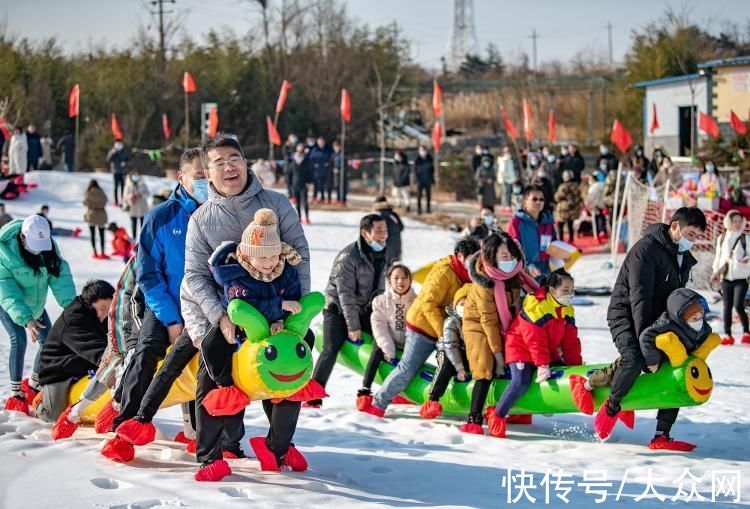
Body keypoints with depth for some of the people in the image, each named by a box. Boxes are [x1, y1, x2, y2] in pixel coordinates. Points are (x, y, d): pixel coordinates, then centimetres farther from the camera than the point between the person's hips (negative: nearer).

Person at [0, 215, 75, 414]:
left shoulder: (48, 247, -18)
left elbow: (60, 277, -23)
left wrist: (69, 303, -39)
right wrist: (25, 319, -46)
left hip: (34, 302, 5)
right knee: (19, 339, -21)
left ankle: (34, 385, 18)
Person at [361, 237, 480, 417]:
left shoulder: (464, 274, 5)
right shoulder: (444, 272, -21)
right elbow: (429, 304, -25)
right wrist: (443, 332, -28)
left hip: (442, 329, 8)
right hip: (423, 325, -8)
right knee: (407, 369, -5)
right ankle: (379, 402, 5)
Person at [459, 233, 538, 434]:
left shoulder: (516, 271, -13)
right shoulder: (485, 283, -30)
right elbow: (489, 320, -25)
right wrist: (498, 353, -23)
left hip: (503, 325, 7)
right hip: (479, 325, -7)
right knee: (486, 371, -18)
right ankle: (474, 420, -21)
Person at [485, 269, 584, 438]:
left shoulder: (567, 310, 2)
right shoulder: (536, 307, -23)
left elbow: (571, 341, 5)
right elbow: (535, 341, -26)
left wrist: (576, 366, -1)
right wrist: (542, 365, -31)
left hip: (548, 352, 8)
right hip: (521, 348, -8)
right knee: (522, 381, -26)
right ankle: (497, 415, -12)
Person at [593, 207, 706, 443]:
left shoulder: (685, 259, 9)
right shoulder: (646, 249, -19)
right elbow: (639, 297, -25)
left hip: (655, 320, 9)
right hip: (626, 315, -9)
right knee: (635, 358, -33)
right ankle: (611, 407, -13)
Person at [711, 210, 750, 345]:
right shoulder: (721, 239, 10)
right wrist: (715, 271, 11)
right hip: (726, 277, 3)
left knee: (738, 305, -14)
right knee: (727, 307, 3)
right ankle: (728, 335, 8)